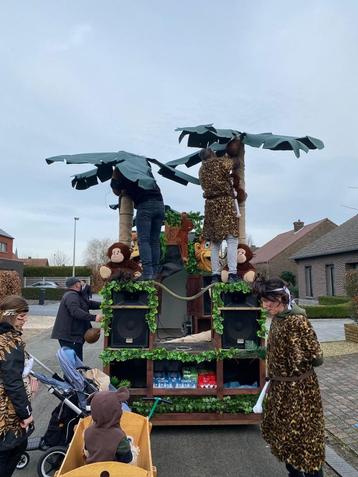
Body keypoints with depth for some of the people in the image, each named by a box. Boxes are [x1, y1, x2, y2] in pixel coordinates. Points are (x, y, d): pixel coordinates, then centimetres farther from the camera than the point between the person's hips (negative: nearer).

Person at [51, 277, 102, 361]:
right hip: (69, 335, -11)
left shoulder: (76, 295, 18)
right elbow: (76, 312, -32)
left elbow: (89, 303, 18)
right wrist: (93, 317, -37)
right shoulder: (71, 296, -18)